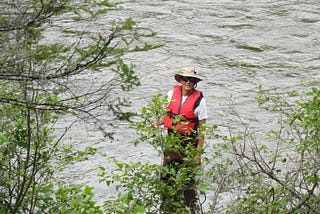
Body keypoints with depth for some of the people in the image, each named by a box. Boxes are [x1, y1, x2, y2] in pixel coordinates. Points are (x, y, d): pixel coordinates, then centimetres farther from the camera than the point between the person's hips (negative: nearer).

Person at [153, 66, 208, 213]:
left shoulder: (199, 100, -11)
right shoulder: (172, 93, 0)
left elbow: (202, 128, -8)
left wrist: (198, 152, -11)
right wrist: (159, 123, -5)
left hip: (189, 143, -4)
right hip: (171, 140, 4)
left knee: (188, 181, 4)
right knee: (166, 178, 10)